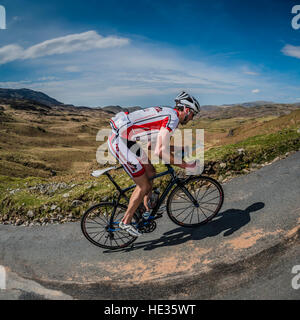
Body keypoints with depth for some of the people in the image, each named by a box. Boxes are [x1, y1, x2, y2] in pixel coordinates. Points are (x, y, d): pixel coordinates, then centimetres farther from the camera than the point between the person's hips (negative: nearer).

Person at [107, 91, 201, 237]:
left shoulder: (166, 113, 17)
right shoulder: (173, 118, -13)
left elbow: (155, 145, 21)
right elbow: (160, 152, -23)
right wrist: (184, 165, -13)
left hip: (127, 140, 10)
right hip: (120, 142, -10)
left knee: (150, 173, 17)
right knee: (144, 186, -1)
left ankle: (147, 209, 32)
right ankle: (126, 222, 16)